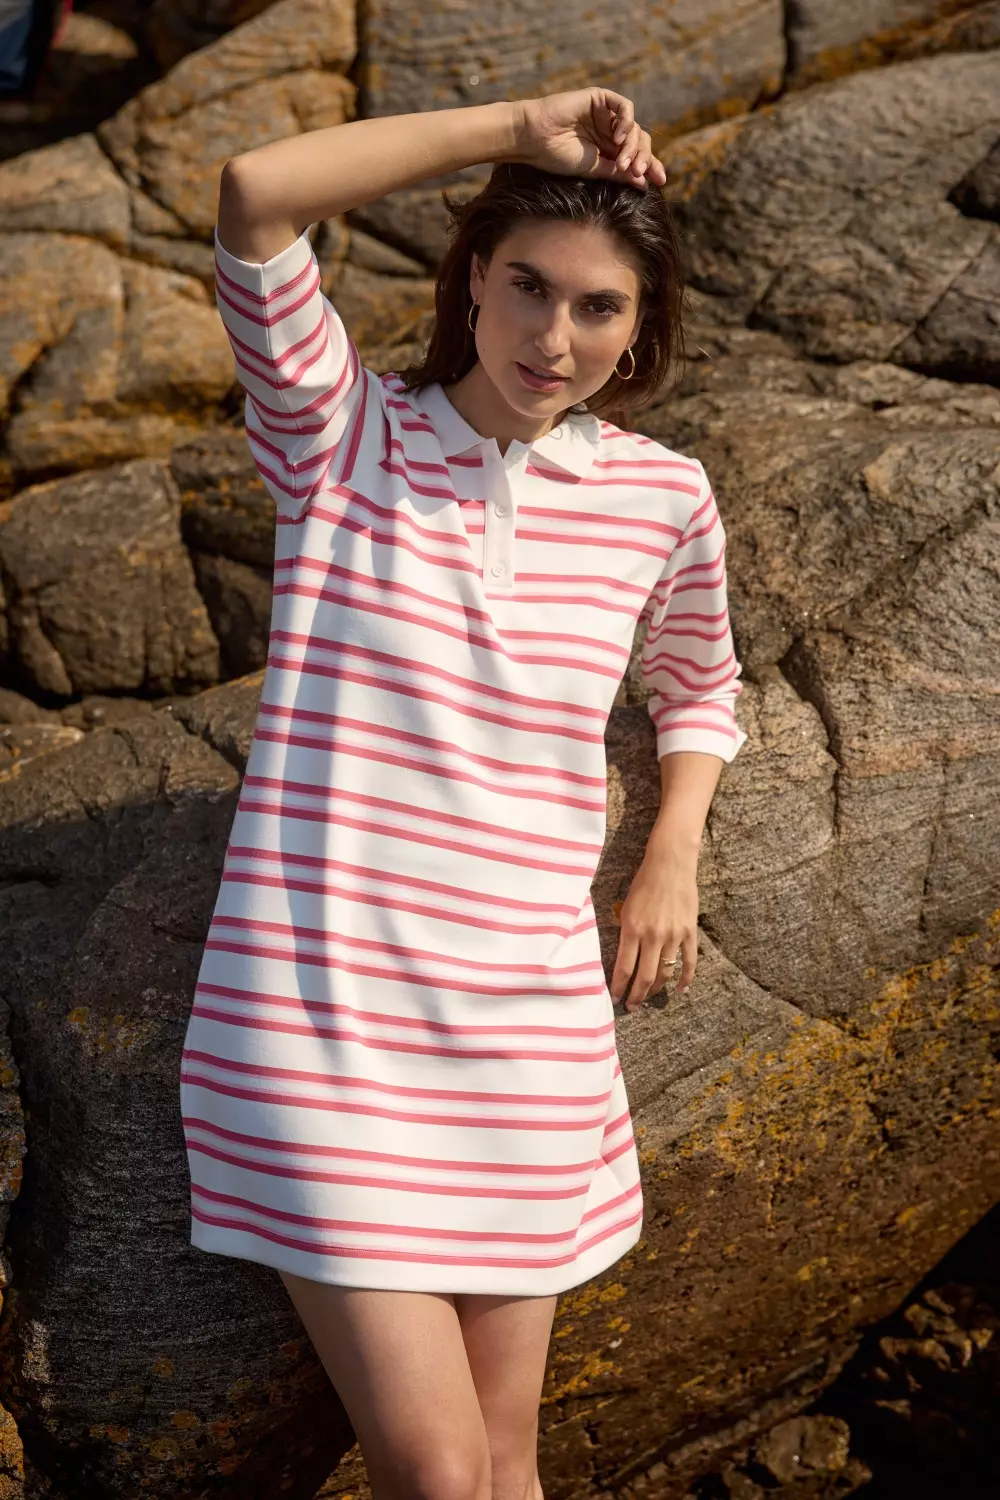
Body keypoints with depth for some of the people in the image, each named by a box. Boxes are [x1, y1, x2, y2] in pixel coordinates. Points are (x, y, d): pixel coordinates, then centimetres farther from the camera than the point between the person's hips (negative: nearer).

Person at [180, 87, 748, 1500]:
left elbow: (700, 683, 23)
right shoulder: (341, 435, -3)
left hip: (527, 1038, 3)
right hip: (313, 1025, -3)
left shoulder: (661, 495, 4)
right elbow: (254, 192, -19)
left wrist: (675, 852, 8)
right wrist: (521, 128, -14)